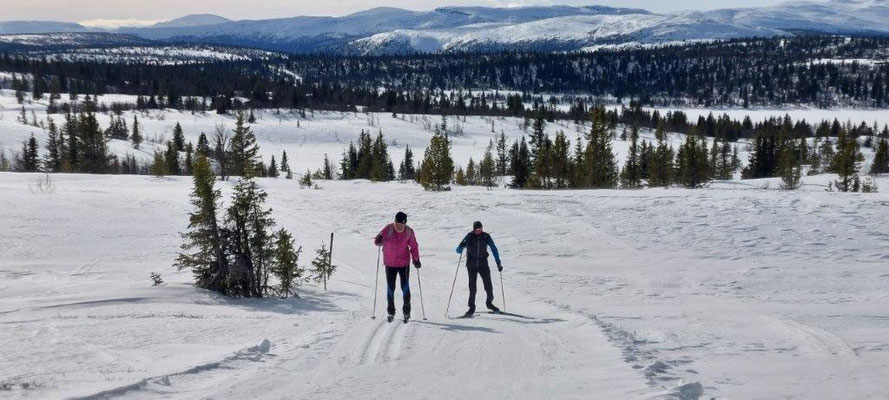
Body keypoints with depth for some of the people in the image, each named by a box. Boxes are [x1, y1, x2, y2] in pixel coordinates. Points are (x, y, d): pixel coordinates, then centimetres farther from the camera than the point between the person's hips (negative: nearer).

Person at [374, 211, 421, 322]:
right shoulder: (388, 229, -11)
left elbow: (414, 246, 4)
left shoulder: (409, 231, -7)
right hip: (390, 264, 0)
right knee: (390, 288, 7)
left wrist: (416, 260, -2)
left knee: (405, 287, 0)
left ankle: (406, 311, 15)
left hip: (404, 264, 0)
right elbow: (377, 241, -7)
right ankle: (391, 312, 21)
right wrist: (379, 240, -30)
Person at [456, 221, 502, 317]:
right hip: (472, 265, -1)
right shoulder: (469, 237, -9)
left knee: (488, 286, 0)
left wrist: (498, 263, 2)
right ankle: (472, 308, 9)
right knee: (472, 288, -4)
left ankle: (489, 303, 25)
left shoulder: (486, 236, -5)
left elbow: (494, 249, 4)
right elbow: (458, 250, -10)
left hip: (483, 264, 1)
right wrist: (462, 246, -33)